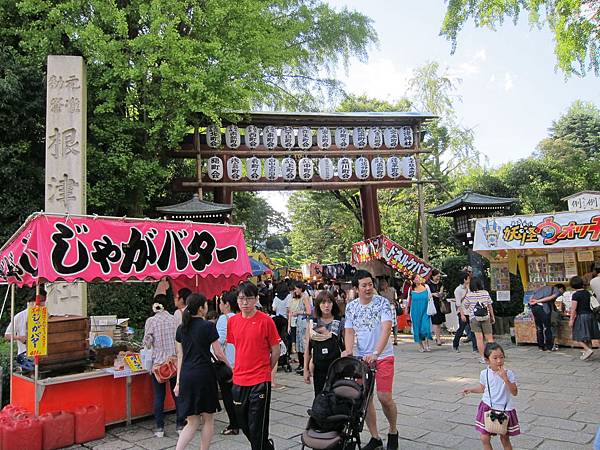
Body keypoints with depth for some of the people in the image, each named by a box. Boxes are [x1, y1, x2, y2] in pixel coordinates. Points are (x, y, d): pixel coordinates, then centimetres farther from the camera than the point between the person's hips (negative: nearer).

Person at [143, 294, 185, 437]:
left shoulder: (151, 321, -6)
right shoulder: (174, 319, -3)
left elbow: (147, 343, -5)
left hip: (158, 361, -1)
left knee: (159, 396, 8)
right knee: (177, 393, 11)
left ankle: (159, 427, 13)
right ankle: (180, 424, 17)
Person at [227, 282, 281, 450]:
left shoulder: (266, 321, -12)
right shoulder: (232, 321, 2)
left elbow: (275, 350, -3)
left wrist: (265, 370, 4)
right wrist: (239, 369, 8)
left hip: (260, 381, -5)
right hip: (239, 381, 5)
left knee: (257, 425, 2)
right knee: (242, 422, 18)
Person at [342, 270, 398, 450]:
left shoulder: (383, 303, -11)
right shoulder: (351, 307, 2)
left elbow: (386, 329, -20)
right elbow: (349, 332, 5)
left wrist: (375, 353, -31)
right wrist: (349, 350, -15)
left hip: (383, 356, -4)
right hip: (361, 357, 4)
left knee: (384, 397, -6)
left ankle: (393, 431, 22)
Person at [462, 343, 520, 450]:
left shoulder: (508, 373, -13)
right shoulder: (484, 374, -5)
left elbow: (514, 392, -18)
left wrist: (505, 379, -29)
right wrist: (471, 390, 0)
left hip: (504, 409, -2)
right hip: (487, 408, 2)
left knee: (505, 439, 12)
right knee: (484, 438, 4)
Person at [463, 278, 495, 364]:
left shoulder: (469, 295, -8)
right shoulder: (486, 293, -1)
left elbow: (465, 306, 2)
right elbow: (490, 306, 6)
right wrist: (492, 316, 16)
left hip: (474, 318, -2)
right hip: (486, 317, 2)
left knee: (479, 338, 1)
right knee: (489, 338, 9)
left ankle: (483, 357, 3)